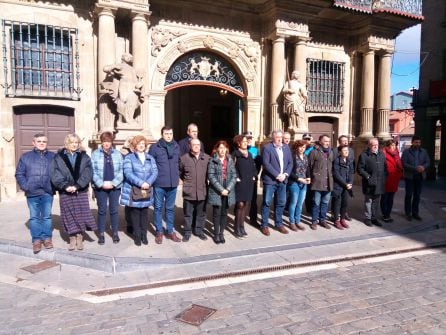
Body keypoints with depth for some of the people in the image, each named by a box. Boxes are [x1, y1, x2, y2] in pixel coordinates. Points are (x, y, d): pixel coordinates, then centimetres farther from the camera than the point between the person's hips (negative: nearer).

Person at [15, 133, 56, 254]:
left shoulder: (53, 157, 6)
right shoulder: (25, 157, 6)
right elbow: (19, 174, 5)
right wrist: (25, 186, -6)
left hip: (48, 193, 0)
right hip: (32, 193, 0)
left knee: (47, 216, 5)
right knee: (34, 217, 4)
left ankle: (47, 238, 16)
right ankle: (36, 240, 12)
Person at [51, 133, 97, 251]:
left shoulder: (84, 157, 7)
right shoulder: (58, 157, 6)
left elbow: (87, 174, -4)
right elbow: (55, 175, -3)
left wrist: (77, 186, -14)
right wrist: (65, 186, -15)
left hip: (81, 191, 0)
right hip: (65, 192, 0)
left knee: (81, 214, 0)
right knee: (69, 215, 4)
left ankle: (80, 239, 12)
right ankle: (72, 239, 15)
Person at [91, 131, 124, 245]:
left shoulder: (117, 154, 3)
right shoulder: (95, 154, 1)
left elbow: (121, 171, -1)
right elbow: (93, 171, -5)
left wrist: (113, 183, -12)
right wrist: (101, 184, -14)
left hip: (115, 187, 1)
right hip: (100, 187, -1)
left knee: (114, 210, 6)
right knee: (102, 210, 6)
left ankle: (115, 232, 20)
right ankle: (101, 233, 17)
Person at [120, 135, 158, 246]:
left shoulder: (150, 158, 13)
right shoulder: (129, 158, 1)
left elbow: (155, 172, 3)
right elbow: (128, 173, -12)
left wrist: (148, 183, -15)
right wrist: (141, 183, -21)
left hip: (146, 190, 3)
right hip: (133, 190, -3)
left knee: (145, 213, 8)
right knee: (135, 213, 3)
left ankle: (144, 235, 19)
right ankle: (137, 236, 13)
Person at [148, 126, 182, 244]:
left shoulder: (176, 147, 7)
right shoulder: (155, 147, -6)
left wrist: (177, 175, 10)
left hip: (173, 183, 4)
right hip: (159, 183, -3)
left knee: (170, 208, 13)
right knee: (158, 208, 7)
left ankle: (170, 231, 24)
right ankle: (159, 232, 20)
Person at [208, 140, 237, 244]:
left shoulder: (230, 160, 8)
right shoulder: (213, 161, -2)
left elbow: (234, 175, 3)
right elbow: (211, 176, -10)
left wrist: (228, 189, -11)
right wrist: (221, 189, -16)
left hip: (228, 191, 3)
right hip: (216, 191, -3)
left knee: (224, 213, 8)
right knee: (217, 213, 2)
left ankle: (221, 233, 19)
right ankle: (216, 234, 14)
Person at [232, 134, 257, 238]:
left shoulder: (249, 154, 15)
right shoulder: (235, 154, -6)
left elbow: (253, 167, 20)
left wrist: (254, 176, 8)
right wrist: (236, 177, -14)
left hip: (249, 183, 6)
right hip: (240, 183, -6)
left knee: (245, 205, 9)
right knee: (240, 205, -7)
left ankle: (242, 226, 19)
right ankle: (237, 229, 2)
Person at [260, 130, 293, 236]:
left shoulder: (286, 148, 12)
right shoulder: (267, 148, -6)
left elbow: (290, 163, 9)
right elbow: (266, 163, -14)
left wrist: (285, 174, -6)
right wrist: (277, 175, -16)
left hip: (282, 180, 5)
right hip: (270, 180, -5)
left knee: (281, 202, 10)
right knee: (267, 203, 1)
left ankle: (279, 224, 24)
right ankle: (264, 225, 11)